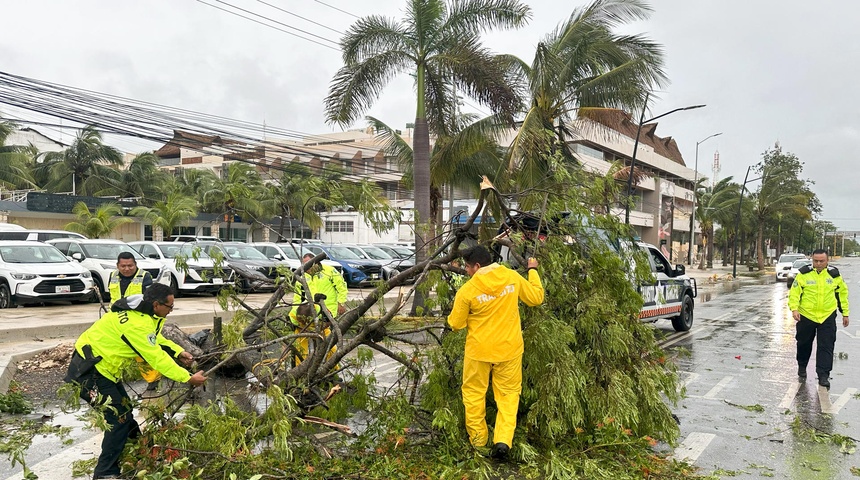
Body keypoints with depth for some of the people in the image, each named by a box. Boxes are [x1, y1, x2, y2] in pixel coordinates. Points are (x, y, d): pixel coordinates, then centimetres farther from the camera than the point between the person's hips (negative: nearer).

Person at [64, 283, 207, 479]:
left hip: (99, 366, 10)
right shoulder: (137, 324, -30)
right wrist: (188, 378, -22)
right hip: (88, 371, -10)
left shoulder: (141, 311, 0)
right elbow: (156, 358, -27)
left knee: (124, 410, 18)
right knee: (119, 418, -5)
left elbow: (156, 339, 13)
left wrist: (179, 352, -2)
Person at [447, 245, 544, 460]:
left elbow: (456, 323, -6)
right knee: (508, 394, 14)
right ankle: (503, 440, 2)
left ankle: (478, 440, 27)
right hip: (509, 348, 3)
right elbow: (537, 298, 7)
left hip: (479, 351, -2)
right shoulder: (512, 277, -7)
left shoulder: (467, 290, -16)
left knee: (474, 393, 16)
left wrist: (454, 314, 17)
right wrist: (533, 270, 19)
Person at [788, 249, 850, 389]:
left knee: (826, 347, -3)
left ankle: (823, 375, 2)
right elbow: (794, 292, -7)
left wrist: (845, 313, 11)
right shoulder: (804, 273, -6)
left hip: (827, 317, 1)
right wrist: (794, 308, -21)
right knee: (804, 344, 14)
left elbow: (842, 293, 11)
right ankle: (802, 367, 36)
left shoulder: (834, 274, 1)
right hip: (806, 316, -1)